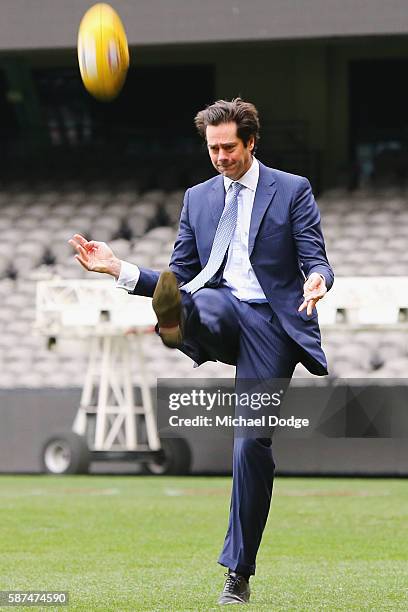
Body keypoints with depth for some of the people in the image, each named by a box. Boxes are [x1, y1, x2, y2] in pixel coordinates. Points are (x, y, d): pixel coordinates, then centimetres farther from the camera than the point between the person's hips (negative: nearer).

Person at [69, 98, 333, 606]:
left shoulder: (292, 191, 5)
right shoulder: (198, 198, 16)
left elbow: (316, 261, -1)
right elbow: (182, 276, 16)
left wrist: (316, 280, -26)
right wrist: (118, 269, 1)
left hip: (271, 322, -4)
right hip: (220, 313, 4)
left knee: (252, 441, -9)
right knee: (184, 299, -34)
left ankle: (238, 572, -1)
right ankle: (174, 326, -73)